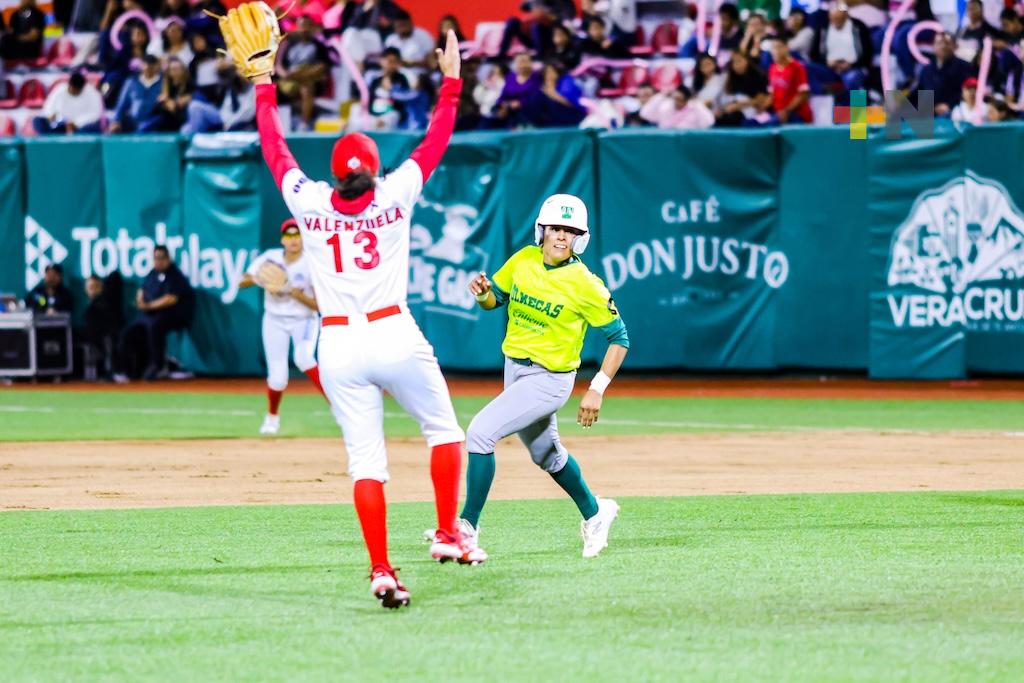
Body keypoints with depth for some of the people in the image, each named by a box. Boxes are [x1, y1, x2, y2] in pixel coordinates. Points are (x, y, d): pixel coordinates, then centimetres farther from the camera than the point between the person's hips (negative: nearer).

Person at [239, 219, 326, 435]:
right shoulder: (270, 258, -9)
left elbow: (319, 305, -16)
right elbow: (242, 283, -6)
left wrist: (296, 293, -31)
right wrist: (256, 279, -28)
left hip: (304, 321, -2)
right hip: (275, 321, 2)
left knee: (303, 358, -33)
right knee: (277, 376, -4)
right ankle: (272, 416, 26)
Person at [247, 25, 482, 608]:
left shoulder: (309, 202, 0)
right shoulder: (395, 196, -2)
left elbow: (275, 149, 13)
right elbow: (436, 143, 8)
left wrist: (265, 88, 25)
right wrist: (451, 80, 17)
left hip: (338, 346, 1)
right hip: (394, 336, -1)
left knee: (365, 460, 1)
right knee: (444, 429, 19)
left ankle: (381, 570, -8)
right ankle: (447, 535, 11)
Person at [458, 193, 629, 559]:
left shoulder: (584, 285, -18)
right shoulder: (523, 260, -3)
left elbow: (619, 337, -12)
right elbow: (493, 299, 10)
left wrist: (597, 390, -19)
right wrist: (483, 293, -15)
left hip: (549, 379, -7)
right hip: (515, 368, 7)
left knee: (481, 432, -20)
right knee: (546, 454, 23)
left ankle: (467, 526, -13)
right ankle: (594, 513, 47)